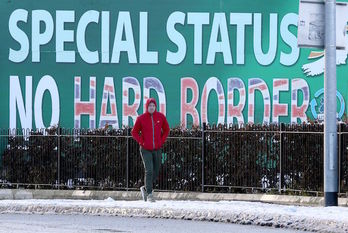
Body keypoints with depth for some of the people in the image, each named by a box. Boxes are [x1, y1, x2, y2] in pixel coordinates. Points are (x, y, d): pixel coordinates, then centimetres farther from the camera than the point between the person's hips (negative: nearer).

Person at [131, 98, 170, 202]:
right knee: (149, 171, -15)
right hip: (146, 150, -3)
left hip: (157, 149, 3)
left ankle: (145, 188, 31)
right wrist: (141, 142, -7)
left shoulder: (161, 117, 1)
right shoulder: (141, 118, -6)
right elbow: (134, 132, 4)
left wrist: (162, 141, 2)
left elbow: (166, 130, 14)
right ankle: (149, 194, -10)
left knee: (156, 173, 9)